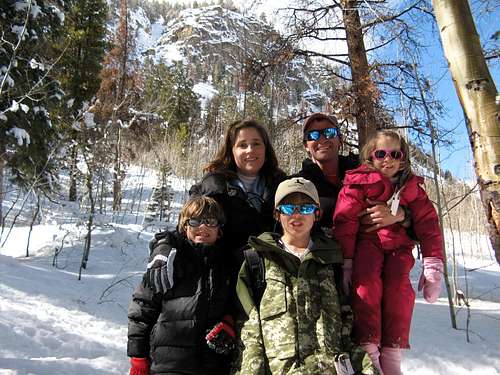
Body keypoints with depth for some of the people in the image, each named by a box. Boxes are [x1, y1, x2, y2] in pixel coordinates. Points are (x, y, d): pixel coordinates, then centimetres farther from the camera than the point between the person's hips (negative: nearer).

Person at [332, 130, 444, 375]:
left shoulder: (411, 187, 10)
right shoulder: (359, 182, -2)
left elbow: (428, 224, 6)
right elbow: (344, 222, -8)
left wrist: (433, 263, -4)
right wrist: (345, 262, -14)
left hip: (398, 246, 3)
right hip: (366, 241, -2)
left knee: (399, 289, -19)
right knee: (366, 284, -26)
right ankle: (367, 350, -17)